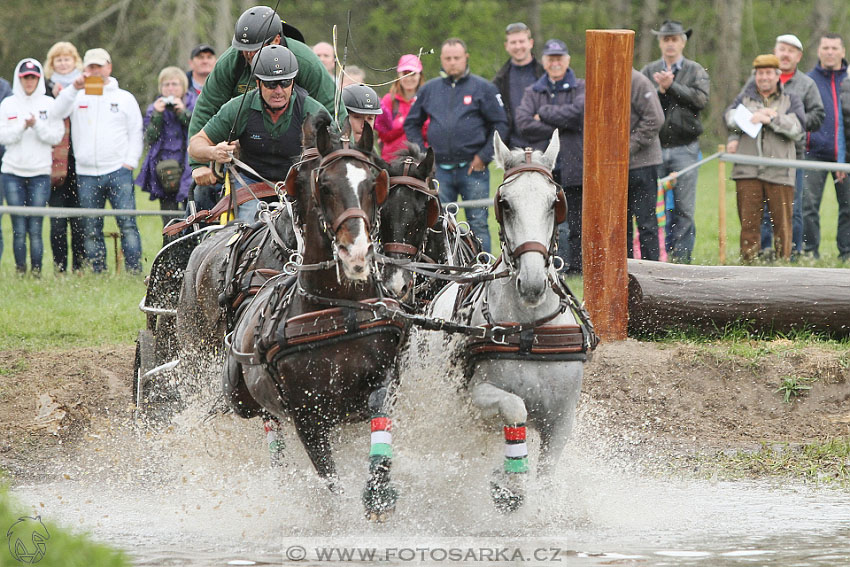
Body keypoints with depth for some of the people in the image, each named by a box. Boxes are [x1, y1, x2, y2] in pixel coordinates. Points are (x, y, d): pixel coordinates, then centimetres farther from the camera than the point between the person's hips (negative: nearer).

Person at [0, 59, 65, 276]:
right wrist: (23, 126, -14)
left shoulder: (48, 104, 6)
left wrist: (37, 125, -14)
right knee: (19, 229, -2)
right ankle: (20, 272, 3)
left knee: (35, 229, -5)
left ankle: (37, 272, -1)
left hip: (40, 173, -1)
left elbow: (56, 136, 0)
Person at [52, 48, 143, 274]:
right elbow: (59, 111, -7)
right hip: (86, 174, 2)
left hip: (118, 171, -2)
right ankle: (98, 275, 6)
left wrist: (129, 162, -3)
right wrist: (74, 88, -19)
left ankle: (135, 271, -10)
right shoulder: (78, 97, 12)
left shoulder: (125, 98, 12)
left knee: (127, 224, -10)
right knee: (91, 228, 2)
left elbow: (136, 134, 10)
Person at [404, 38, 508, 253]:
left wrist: (484, 156, -6)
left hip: (473, 169, -3)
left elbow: (500, 124, 2)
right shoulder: (429, 90, 12)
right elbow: (411, 124, 19)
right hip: (440, 170, 3)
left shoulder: (483, 88, 2)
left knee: (478, 223, -2)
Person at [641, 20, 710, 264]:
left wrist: (671, 86, -13)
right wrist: (659, 90, -14)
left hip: (684, 148, -1)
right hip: (655, 149, 1)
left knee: (684, 208, -2)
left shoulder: (695, 71, 7)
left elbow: (701, 99, -9)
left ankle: (681, 257, 2)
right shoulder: (649, 71, 11)